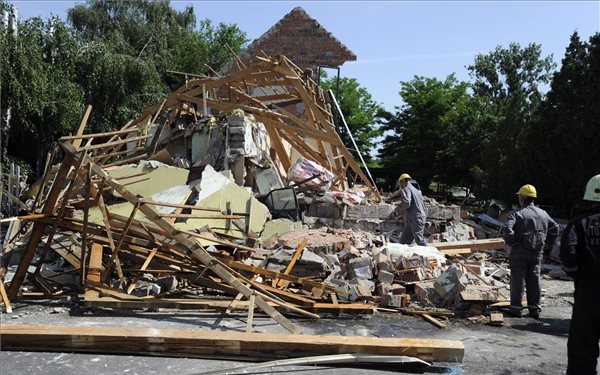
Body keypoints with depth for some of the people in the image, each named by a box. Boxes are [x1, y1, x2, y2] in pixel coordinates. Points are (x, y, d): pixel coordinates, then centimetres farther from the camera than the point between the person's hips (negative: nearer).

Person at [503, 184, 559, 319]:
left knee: (517, 279, 2)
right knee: (534, 279, 11)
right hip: (537, 252, 5)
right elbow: (555, 228, 12)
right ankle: (534, 309, 16)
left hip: (519, 252, -5)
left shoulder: (516, 213, -10)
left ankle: (516, 308, 7)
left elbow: (508, 229, -24)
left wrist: (510, 242, -9)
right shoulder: (543, 214, 9)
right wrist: (548, 246, 16)